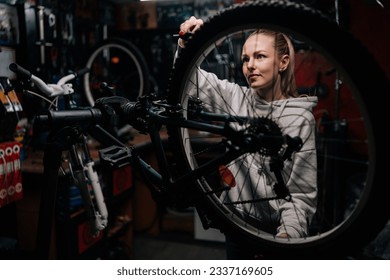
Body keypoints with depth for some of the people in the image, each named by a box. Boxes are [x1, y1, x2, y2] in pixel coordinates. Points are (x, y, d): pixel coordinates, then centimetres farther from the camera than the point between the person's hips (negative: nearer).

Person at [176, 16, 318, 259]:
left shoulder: (301, 119, -14)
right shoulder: (235, 97, -3)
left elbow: (302, 193, -16)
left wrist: (289, 234, -32)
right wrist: (186, 42, -10)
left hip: (275, 230, -4)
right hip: (236, 223, 4)